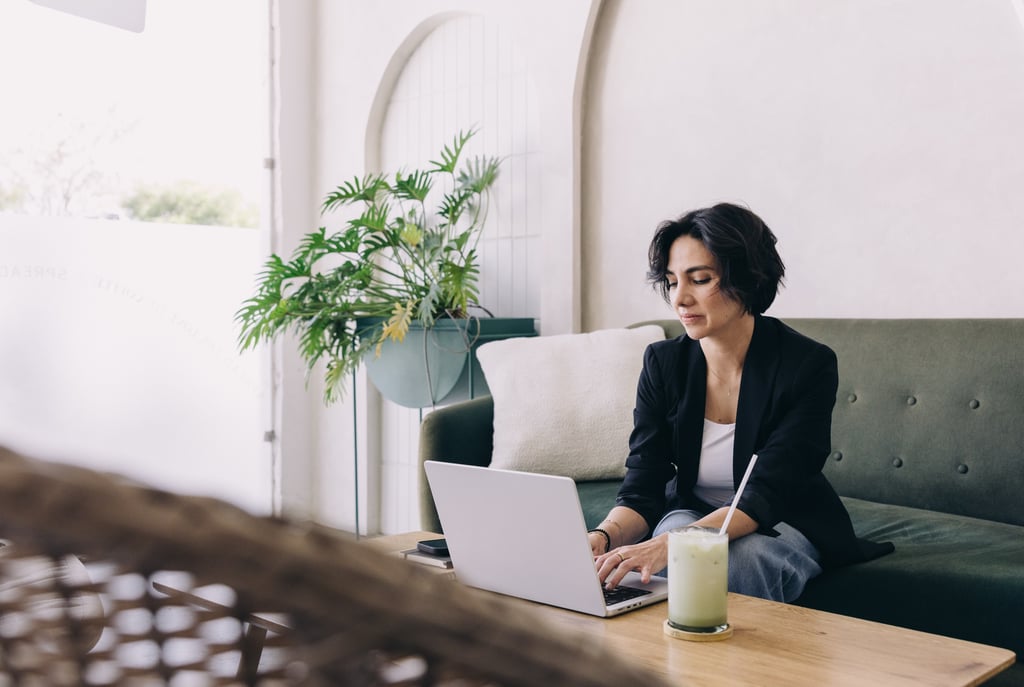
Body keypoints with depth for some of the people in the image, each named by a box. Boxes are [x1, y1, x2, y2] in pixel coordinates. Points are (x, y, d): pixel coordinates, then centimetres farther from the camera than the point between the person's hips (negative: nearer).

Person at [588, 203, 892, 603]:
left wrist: (668, 544, -44)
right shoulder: (663, 363, -9)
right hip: (690, 513, 2)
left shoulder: (809, 365, -19)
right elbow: (642, 490, -13)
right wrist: (604, 536, -37)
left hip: (786, 525, -1)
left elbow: (765, 496, -27)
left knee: (745, 559, -35)